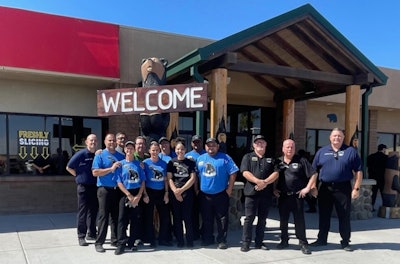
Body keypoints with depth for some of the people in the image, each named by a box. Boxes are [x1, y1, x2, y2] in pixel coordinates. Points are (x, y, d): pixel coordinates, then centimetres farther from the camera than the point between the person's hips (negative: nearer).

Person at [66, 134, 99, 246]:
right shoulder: (81, 154, -6)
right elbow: (69, 167, -1)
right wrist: (79, 176, -1)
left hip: (95, 186, 4)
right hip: (83, 186, -4)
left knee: (93, 211, 12)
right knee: (82, 212, 1)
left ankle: (91, 233, 24)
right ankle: (81, 236, 8)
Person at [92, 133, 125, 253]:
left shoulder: (121, 156, 14)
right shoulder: (100, 155, 0)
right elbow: (95, 172, -11)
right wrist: (111, 169, -16)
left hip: (118, 189, 5)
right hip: (104, 189, -4)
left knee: (116, 216, 10)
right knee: (103, 215, -4)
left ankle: (115, 240, 21)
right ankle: (99, 242, 3)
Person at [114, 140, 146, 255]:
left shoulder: (139, 164, 9)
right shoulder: (121, 164, 4)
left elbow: (143, 181, 5)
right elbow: (119, 182, -3)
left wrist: (138, 196, -7)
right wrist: (129, 195, -12)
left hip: (137, 195, 2)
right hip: (125, 195, -2)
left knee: (136, 219, 4)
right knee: (123, 219, -6)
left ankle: (131, 242, 15)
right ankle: (121, 244, -2)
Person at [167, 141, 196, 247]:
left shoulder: (190, 162, 5)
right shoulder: (171, 162, 7)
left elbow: (193, 178, -1)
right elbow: (169, 179, 1)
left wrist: (182, 189, -10)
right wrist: (175, 191, -11)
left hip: (187, 193, -1)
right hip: (174, 194, 1)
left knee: (188, 217, 0)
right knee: (177, 217, 5)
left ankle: (190, 241, 8)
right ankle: (179, 241, 14)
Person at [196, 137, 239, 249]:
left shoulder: (225, 158, -3)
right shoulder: (200, 159, 9)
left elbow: (233, 173, -7)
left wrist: (229, 188, -10)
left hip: (221, 194, -3)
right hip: (204, 195, 3)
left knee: (222, 219, 3)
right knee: (206, 219, 12)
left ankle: (222, 240, 13)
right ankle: (207, 239, 26)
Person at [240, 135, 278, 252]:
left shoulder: (271, 159, 14)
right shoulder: (248, 157, 7)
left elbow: (276, 173, 2)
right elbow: (245, 173, -6)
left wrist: (265, 182, -14)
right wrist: (258, 181, -19)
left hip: (266, 193, 3)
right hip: (251, 192, -3)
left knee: (262, 219, 9)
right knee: (249, 218, -2)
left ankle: (259, 242, 19)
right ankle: (245, 243, 5)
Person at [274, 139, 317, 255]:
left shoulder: (301, 161, -2)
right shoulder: (278, 162, 7)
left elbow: (313, 174, -1)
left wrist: (307, 188, -6)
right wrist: (274, 189, 6)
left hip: (297, 195, -3)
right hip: (282, 196, 3)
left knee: (299, 219, 1)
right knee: (283, 219, 10)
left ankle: (303, 243, 10)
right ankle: (284, 240, 24)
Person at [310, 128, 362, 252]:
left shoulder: (351, 151, 4)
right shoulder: (322, 151, 9)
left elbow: (358, 171, 2)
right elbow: (314, 170, 10)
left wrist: (356, 188, -4)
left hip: (343, 188, -2)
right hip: (325, 188, 2)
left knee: (344, 216, 5)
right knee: (323, 215, 10)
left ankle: (345, 242, 17)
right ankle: (321, 239, 22)